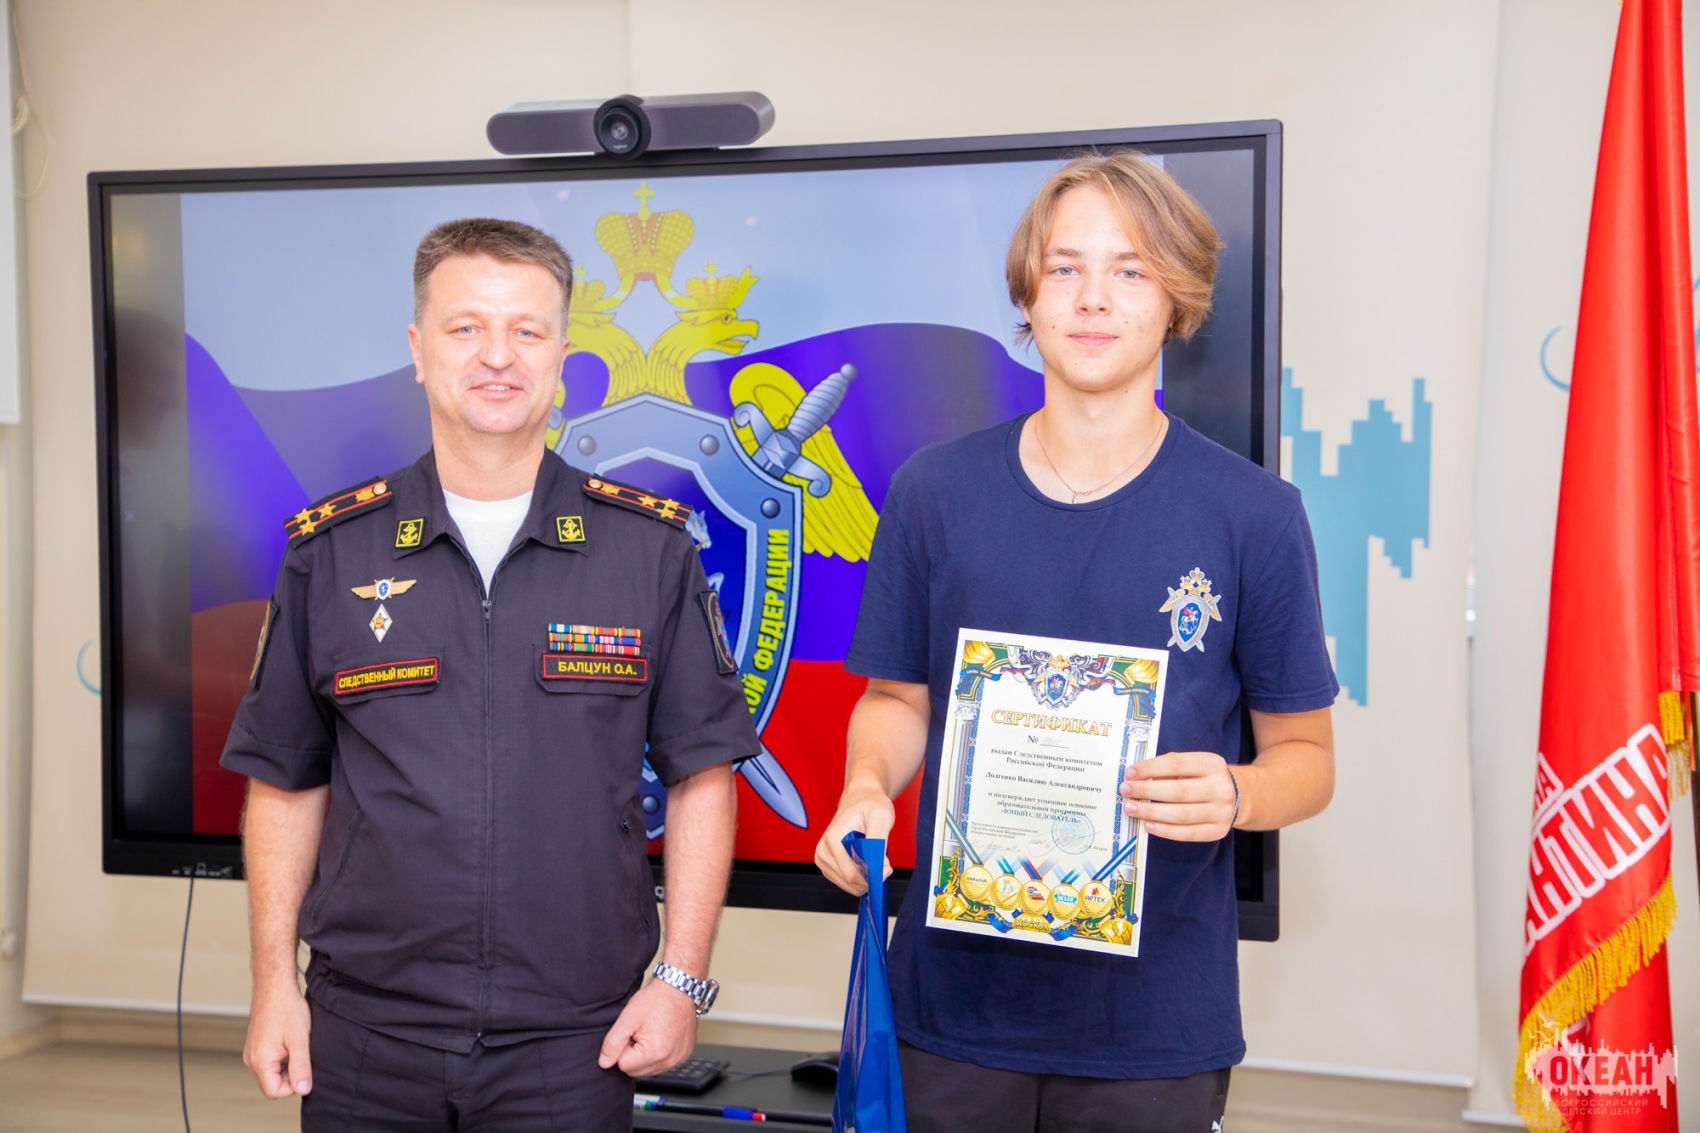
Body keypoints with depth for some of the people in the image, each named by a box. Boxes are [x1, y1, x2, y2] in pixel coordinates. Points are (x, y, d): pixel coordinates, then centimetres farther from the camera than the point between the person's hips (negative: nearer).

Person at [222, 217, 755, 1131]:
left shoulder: (653, 547, -3)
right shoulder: (328, 551, 1)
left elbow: (700, 773, -1)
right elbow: (285, 782, 6)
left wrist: (682, 979, -5)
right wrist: (274, 984, 3)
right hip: (365, 1033, 2)